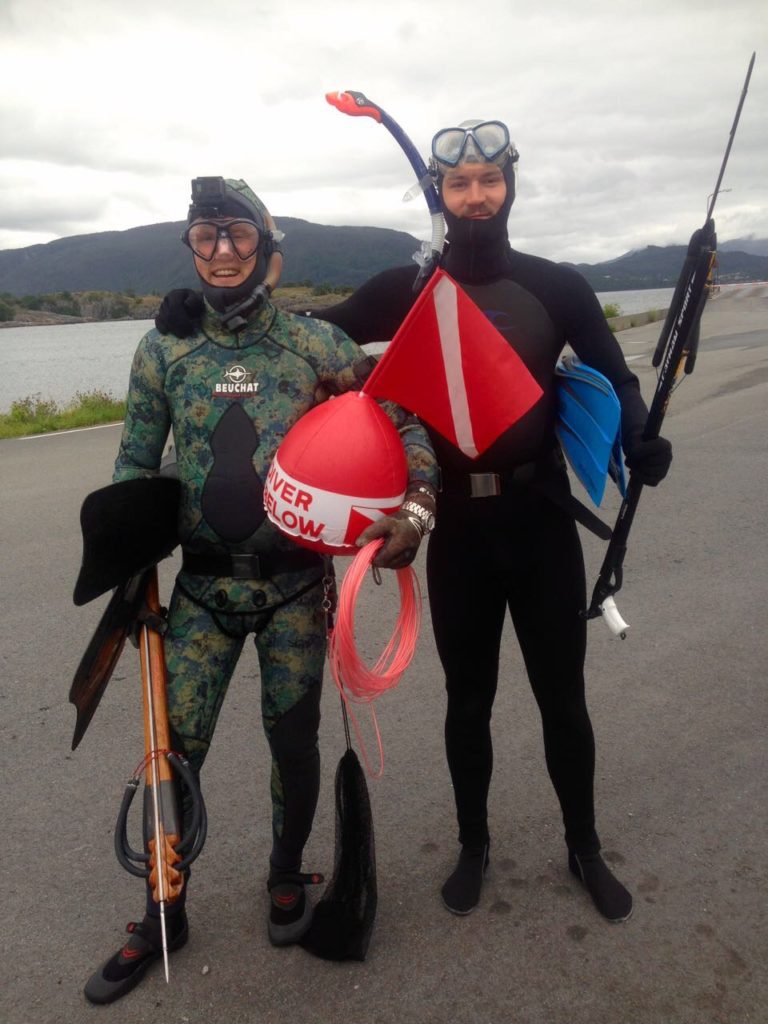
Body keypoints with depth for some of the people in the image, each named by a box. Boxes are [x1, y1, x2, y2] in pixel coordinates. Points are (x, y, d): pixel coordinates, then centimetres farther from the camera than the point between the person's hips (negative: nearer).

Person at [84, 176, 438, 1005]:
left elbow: (402, 426, 0)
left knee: (293, 738, 10)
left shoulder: (319, 343, -3)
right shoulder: (162, 350, 2)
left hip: (296, 583, -1)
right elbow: (134, 466, 8)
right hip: (203, 586, 1)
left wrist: (415, 508, -17)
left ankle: (286, 878, 38)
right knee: (175, 746, 5)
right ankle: (163, 914, 29)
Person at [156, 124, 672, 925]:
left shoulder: (556, 285, 1)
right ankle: (473, 847, 37)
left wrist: (637, 440, -18)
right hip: (456, 527, 0)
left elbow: (613, 377, 4)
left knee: (562, 697, 11)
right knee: (468, 699, 14)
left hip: (541, 519, 0)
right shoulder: (407, 290, 1)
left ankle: (584, 850, 35)